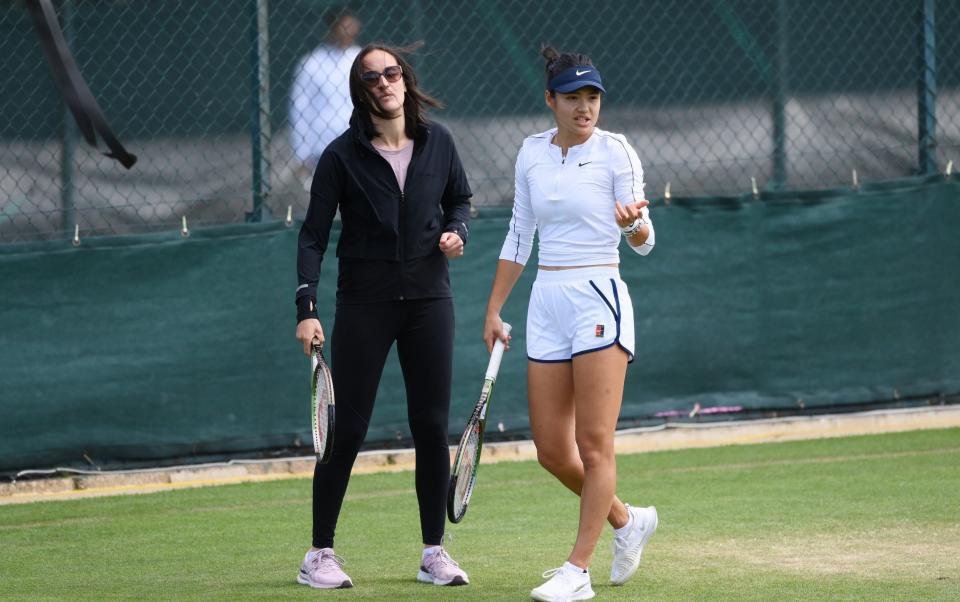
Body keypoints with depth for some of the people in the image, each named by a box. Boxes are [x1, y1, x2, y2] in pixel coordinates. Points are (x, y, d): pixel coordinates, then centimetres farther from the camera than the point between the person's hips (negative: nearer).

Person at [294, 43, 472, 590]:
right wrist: (306, 308, -15)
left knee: (433, 426, 3)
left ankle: (434, 551, 13)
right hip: (365, 304, -3)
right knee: (347, 430, -2)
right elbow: (314, 236, -6)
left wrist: (456, 231, -3)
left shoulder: (437, 142, 3)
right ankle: (320, 554, 7)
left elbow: (460, 199, 19)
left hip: (428, 299, 3)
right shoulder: (343, 155, -6)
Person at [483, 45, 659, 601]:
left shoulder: (615, 152, -6)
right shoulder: (532, 153, 9)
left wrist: (634, 224, -30)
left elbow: (643, 241, -7)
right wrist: (495, 309, 17)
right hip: (547, 302, 6)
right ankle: (627, 521, 29)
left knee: (595, 445, -7)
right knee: (552, 451, 6)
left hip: (599, 297, -6)